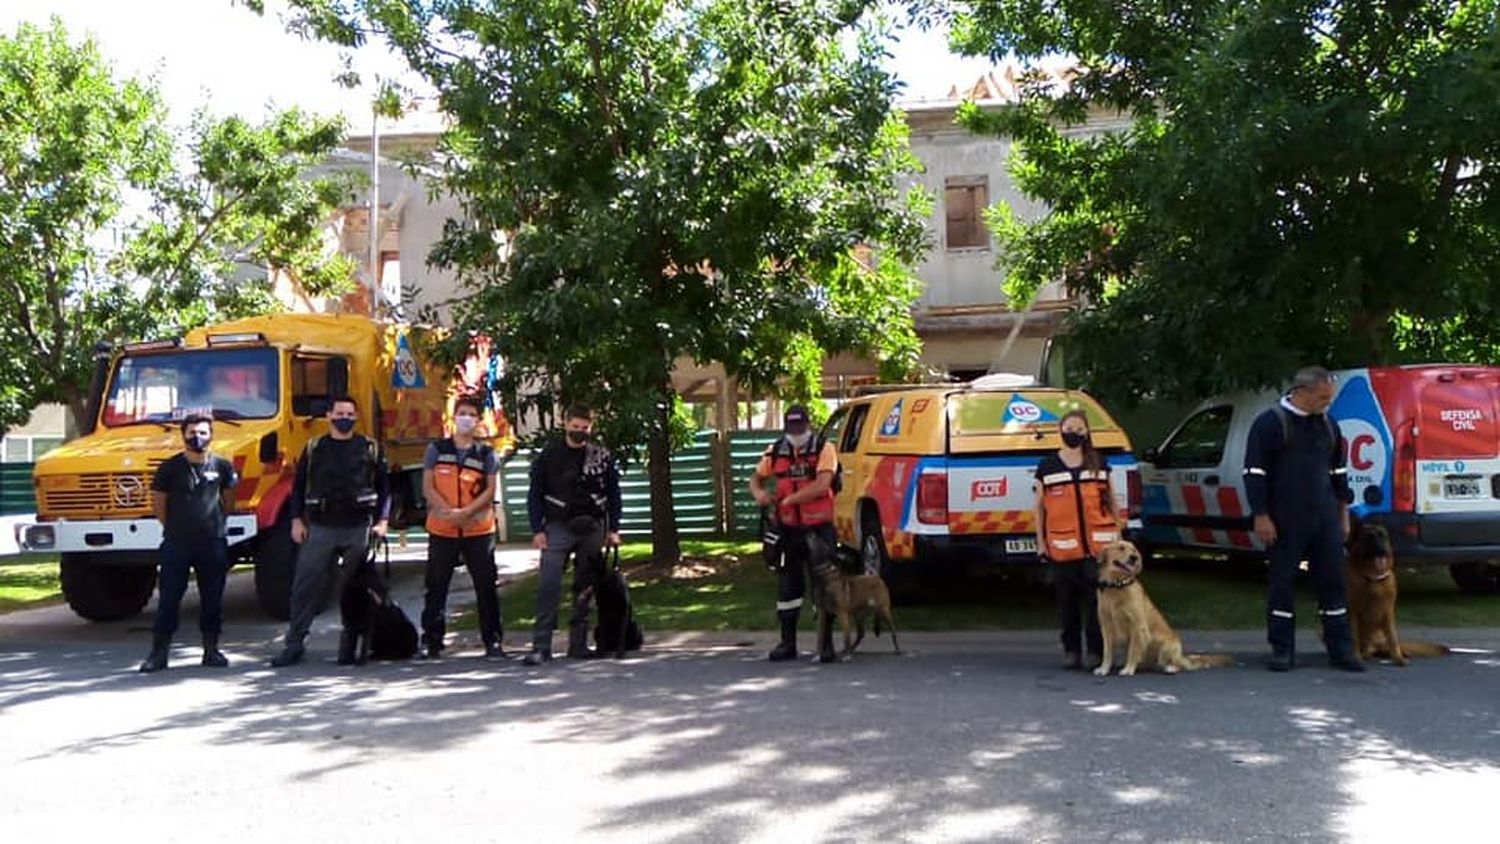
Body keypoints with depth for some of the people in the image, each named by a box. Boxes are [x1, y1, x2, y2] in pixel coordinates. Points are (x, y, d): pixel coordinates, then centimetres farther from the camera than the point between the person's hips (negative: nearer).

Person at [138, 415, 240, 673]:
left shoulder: (222, 466, 3)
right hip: (176, 544, -2)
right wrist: (175, 527, 6)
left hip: (213, 543, 2)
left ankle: (211, 649, 18)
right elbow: (158, 503, 6)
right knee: (168, 598, 0)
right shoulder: (170, 467, -1)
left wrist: (215, 523, 11)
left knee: (212, 598, 8)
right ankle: (159, 653, 5)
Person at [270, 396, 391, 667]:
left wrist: (382, 521, -1)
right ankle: (294, 644, 4)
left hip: (358, 530, 0)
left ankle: (349, 646, 13)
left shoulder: (370, 449, 7)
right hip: (320, 529, 0)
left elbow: (384, 487, 7)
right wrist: (297, 520, 0)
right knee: (305, 587, -2)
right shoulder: (313, 448, 8)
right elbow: (299, 486, 9)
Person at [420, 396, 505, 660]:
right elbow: (428, 487, 1)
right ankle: (431, 641, 12)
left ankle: (492, 641, 7)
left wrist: (465, 512, -16)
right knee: (436, 587, 3)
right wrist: (448, 512, -14)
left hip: (479, 529, 0)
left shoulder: (486, 453, 7)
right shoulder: (437, 449, 7)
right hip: (441, 529, 0)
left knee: (486, 586, 0)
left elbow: (490, 490, -1)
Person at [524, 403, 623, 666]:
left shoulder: (603, 457, 5)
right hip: (558, 527, -2)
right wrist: (537, 530, -5)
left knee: (585, 587, 7)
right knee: (548, 585, -11)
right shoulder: (548, 456, 2)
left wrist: (613, 529, 2)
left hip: (592, 528, 2)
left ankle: (578, 644, 14)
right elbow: (535, 494, 3)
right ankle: (541, 646, -10)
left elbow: (614, 494, 8)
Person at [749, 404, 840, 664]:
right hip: (788, 529, 4)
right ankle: (787, 643, 23)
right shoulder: (775, 453, 5)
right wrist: (758, 493, -8)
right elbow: (756, 477, 16)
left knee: (824, 586, -1)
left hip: (818, 528, -4)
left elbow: (821, 486, -21)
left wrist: (788, 499, -22)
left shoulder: (824, 450, -8)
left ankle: (826, 645, 8)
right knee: (787, 587, 11)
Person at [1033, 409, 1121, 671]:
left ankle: (1096, 651, 5)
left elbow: (1111, 500, 14)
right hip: (1062, 546, 0)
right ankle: (1071, 651, 15)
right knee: (1067, 600, 6)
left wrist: (1117, 534, 8)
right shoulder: (1047, 467, 7)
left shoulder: (1099, 463, 10)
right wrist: (1040, 541, 4)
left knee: (1096, 599, -3)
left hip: (1098, 544, 0)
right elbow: (1039, 507, 9)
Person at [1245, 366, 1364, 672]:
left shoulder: (1328, 425, 13)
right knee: (1283, 582, 1)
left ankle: (1341, 649, 12)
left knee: (1333, 580, 5)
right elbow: (1254, 472, -9)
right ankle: (1282, 650, 9)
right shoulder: (1269, 423, -6)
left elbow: (1338, 472, 20)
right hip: (1285, 521, -5)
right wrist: (1261, 517, -13)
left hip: (1325, 520, 5)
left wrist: (1343, 514, 17)